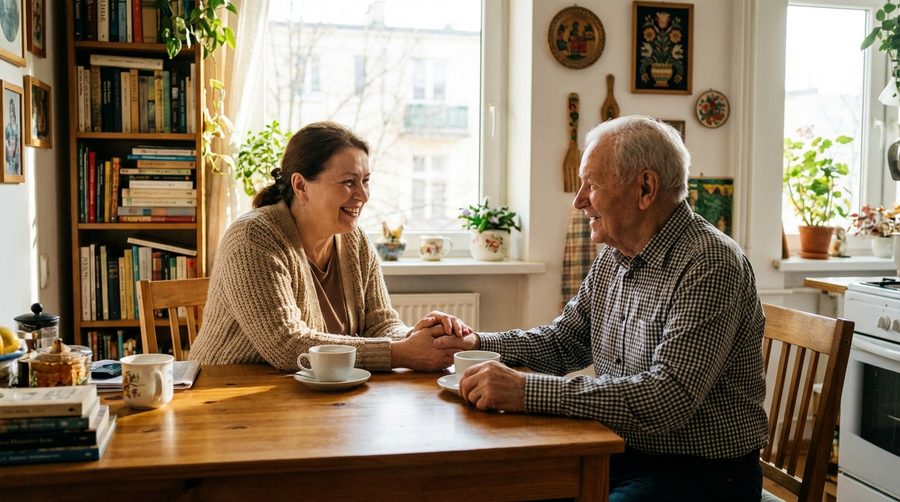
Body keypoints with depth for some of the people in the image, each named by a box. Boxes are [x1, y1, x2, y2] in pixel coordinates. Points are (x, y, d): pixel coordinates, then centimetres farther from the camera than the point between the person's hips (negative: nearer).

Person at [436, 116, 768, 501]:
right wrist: (478, 343, 2)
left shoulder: (710, 266, -21)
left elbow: (669, 398, -31)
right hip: (620, 455, 8)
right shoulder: (613, 257, 8)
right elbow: (563, 343, 18)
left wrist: (527, 391, -34)